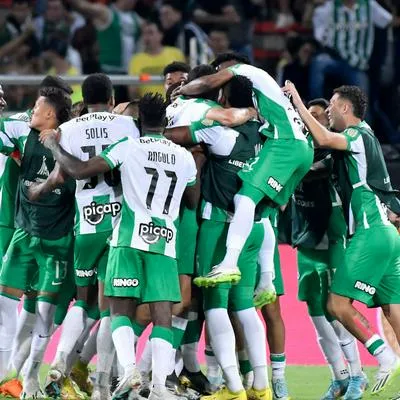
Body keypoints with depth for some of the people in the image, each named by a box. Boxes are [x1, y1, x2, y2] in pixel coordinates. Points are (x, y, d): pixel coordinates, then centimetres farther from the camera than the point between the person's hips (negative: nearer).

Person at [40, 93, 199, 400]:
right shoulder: (184, 157, 12)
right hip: (165, 242, 2)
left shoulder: (128, 147, 0)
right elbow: (193, 202, 26)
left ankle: (129, 368, -18)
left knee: (121, 308, 4)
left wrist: (54, 146, 11)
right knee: (162, 315, 1)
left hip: (131, 238, -2)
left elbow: (79, 170, -4)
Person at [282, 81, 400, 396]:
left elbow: (323, 139, -25)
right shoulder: (360, 138, 21)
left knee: (338, 304, -9)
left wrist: (297, 102, -16)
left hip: (371, 233, -9)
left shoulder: (360, 134, -6)